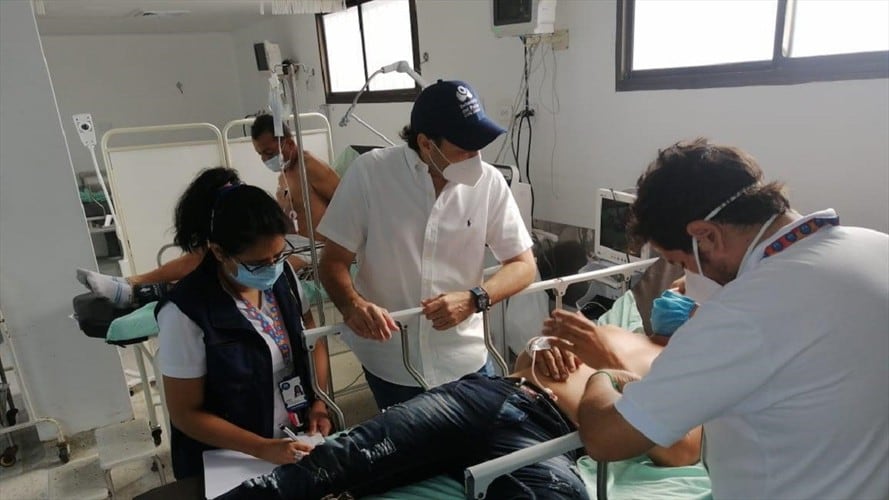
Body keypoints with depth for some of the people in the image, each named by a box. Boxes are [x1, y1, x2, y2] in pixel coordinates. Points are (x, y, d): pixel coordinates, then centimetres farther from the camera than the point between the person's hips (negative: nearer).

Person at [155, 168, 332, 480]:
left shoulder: (283, 276, -9)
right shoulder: (186, 313, -24)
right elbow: (185, 413, -16)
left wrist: (319, 403, -7)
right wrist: (263, 449, -21)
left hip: (297, 440, 5)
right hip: (230, 464, -5)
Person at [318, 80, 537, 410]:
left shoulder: (489, 182, -10)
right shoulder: (369, 172, -14)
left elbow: (523, 266, -5)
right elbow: (333, 262, -9)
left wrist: (473, 300, -23)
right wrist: (352, 306, -30)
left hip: (463, 361, 1)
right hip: (388, 363, 0)